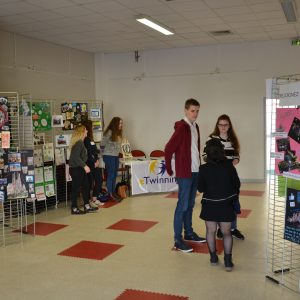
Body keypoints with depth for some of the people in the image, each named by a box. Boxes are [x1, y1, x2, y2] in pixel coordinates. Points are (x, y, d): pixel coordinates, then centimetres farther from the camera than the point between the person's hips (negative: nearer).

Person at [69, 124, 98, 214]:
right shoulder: (78, 143, -19)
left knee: (86, 186, 14)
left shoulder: (80, 142, 11)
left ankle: (87, 206, 22)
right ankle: (74, 209, 10)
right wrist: (85, 166, -25)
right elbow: (76, 157, -27)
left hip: (80, 168, 10)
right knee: (76, 188, -1)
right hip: (76, 169, -10)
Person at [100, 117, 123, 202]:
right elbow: (102, 144, -11)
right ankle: (110, 194, 3)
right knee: (110, 175, -3)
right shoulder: (109, 132, -15)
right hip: (109, 156, -7)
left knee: (115, 175, 12)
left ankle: (113, 192, 21)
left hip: (116, 156, 7)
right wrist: (105, 151, 1)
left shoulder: (118, 133, 8)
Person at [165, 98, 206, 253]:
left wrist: (198, 164, 12)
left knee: (190, 204, 17)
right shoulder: (182, 127, -14)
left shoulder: (195, 126, 11)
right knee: (182, 205, -3)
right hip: (185, 173, -8)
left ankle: (189, 233, 29)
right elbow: (168, 148, -17)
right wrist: (169, 169, -9)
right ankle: (178, 240, 4)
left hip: (195, 171, 8)